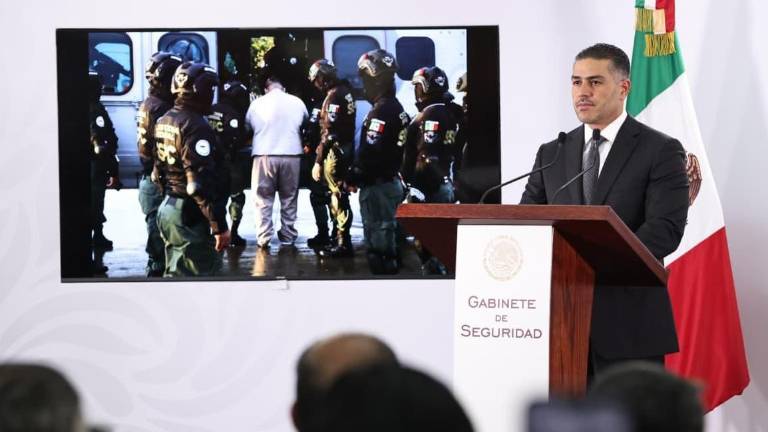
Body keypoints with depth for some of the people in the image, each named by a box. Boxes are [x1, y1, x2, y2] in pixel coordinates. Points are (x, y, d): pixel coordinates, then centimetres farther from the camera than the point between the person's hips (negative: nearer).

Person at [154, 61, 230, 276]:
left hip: (167, 208, 10)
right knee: (201, 273, -5)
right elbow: (201, 184, -24)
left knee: (175, 272, 17)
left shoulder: (164, 121, 10)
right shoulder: (195, 126, -19)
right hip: (189, 215, -10)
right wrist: (219, 225, -22)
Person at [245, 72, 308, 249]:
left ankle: (263, 238, -2)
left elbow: (247, 126, 7)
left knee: (263, 200, 5)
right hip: (291, 155, 1)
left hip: (264, 155, -1)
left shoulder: (256, 104, 1)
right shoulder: (297, 102, 4)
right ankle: (288, 236, 14)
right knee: (289, 199, 13)